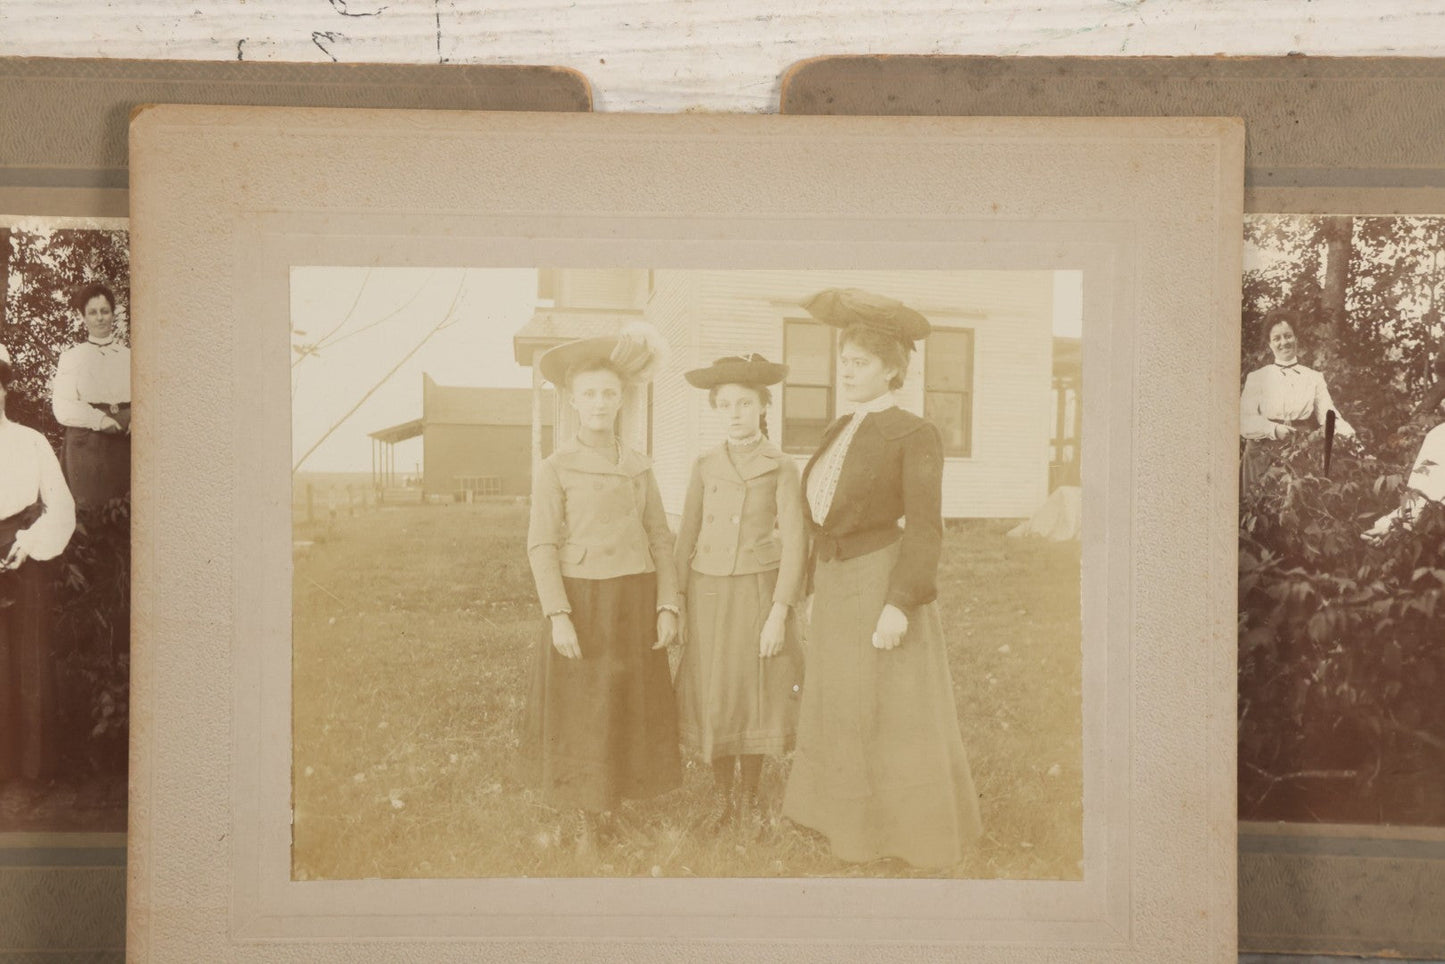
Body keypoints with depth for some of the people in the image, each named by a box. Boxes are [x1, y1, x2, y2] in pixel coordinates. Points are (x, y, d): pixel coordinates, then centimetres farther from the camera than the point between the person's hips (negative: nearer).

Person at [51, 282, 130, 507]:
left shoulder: (129, 356, 13)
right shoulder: (71, 357, 6)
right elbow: (63, 408, -4)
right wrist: (99, 419, -18)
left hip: (126, 443, 2)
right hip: (86, 444, -2)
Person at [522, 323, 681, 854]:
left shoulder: (639, 465, 7)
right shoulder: (555, 468, -4)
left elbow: (660, 539, 6)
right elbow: (541, 546, -8)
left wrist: (667, 606, -2)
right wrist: (559, 615, -16)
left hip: (635, 601, 4)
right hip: (582, 601, -3)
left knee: (633, 708, 9)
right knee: (579, 712, 4)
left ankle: (613, 798, 27)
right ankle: (586, 817, 19)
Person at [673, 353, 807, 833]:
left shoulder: (781, 468, -3)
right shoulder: (705, 465, 5)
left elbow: (794, 544, -7)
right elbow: (687, 537, 8)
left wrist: (779, 613, -14)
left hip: (759, 595, -2)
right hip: (709, 595, 2)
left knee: (755, 700, 5)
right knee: (713, 700, 6)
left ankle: (750, 801, 22)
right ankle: (720, 799, 23)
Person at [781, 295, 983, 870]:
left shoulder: (915, 435, -9)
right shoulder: (839, 433, 13)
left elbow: (925, 528, -15)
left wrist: (901, 604, -22)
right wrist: (816, 589, 14)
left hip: (882, 585, -7)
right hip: (835, 587, 8)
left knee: (895, 716, 1)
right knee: (843, 711, 13)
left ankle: (918, 840, 17)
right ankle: (856, 829, 27)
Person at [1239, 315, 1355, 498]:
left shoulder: (1314, 378, 15)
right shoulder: (1256, 378, 11)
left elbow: (1327, 413, 2)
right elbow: (1245, 422, 0)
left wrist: (1347, 432, -19)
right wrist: (1274, 430, -18)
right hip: (1264, 454, -1)